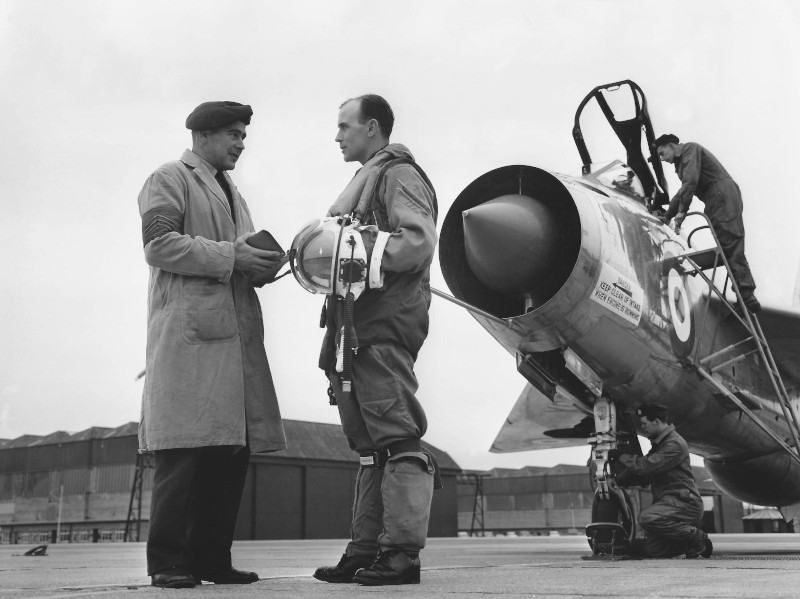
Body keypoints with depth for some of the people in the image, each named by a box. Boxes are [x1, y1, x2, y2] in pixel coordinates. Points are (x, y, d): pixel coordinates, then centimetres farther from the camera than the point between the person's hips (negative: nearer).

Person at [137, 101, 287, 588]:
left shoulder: (231, 192, 29)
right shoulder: (169, 179, 4)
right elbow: (158, 245, -10)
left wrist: (263, 264, 8)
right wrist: (229, 256, -14)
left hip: (236, 331, 8)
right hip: (189, 330, -8)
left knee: (233, 449, 4)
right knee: (183, 449, -9)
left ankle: (212, 557, 12)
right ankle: (168, 561, -1)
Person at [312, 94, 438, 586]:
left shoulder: (399, 174, -1)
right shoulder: (367, 178, 28)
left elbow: (419, 240, -16)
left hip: (386, 324, -10)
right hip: (359, 328, 10)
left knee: (399, 441, -8)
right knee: (370, 448, 10)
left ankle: (403, 551, -5)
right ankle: (366, 550, 15)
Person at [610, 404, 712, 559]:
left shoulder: (675, 444, -14)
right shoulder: (659, 443, 19)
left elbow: (647, 466, -23)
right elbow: (643, 471, 26)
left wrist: (621, 456, -11)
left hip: (684, 503, -9)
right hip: (668, 502, 9)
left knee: (646, 518, -32)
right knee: (651, 550, -5)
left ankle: (696, 536, -13)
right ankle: (696, 541, 13)